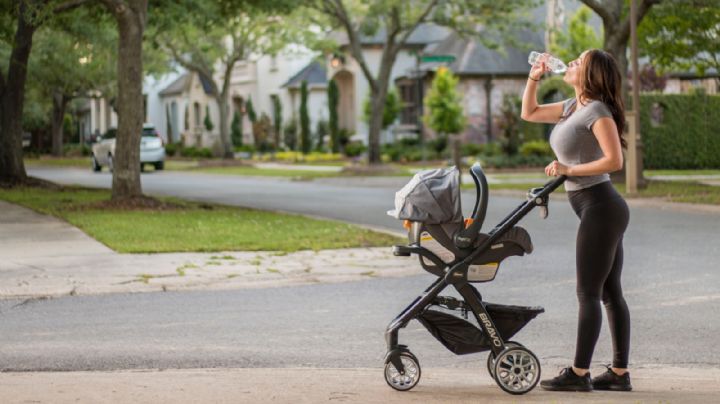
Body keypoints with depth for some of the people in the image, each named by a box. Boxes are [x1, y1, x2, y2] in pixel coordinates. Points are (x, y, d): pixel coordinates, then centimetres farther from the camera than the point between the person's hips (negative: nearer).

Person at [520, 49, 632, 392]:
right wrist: (534, 78, 14)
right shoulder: (573, 107, 15)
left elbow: (614, 160, -21)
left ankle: (578, 373, -5)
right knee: (610, 293, 9)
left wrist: (569, 170, -16)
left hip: (600, 207, -9)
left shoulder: (597, 110, -12)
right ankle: (620, 373, 12)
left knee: (588, 293, -7)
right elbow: (529, 113, 26)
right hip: (601, 210, 9)